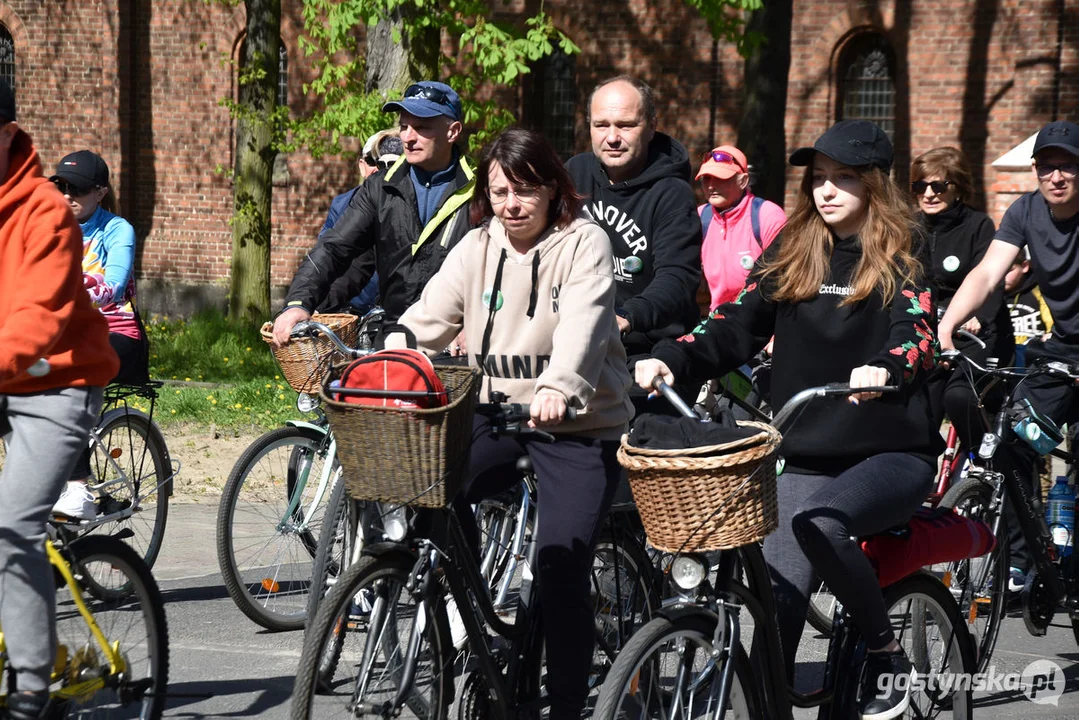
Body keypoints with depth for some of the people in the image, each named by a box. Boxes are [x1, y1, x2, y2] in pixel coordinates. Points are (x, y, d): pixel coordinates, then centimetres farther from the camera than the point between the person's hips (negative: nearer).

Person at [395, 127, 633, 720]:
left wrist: (558, 387, -44)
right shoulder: (478, 247, 7)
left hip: (579, 426, -4)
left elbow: (583, 323, -25)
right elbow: (428, 320, -2)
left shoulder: (583, 243, -7)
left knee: (560, 567, -15)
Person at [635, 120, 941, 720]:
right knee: (777, 602, -12)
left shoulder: (900, 261, 0)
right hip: (807, 457, 4)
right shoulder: (791, 255, 11)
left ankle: (886, 652, -13)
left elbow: (919, 338, -16)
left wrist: (884, 368, -39)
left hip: (892, 452, -4)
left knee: (815, 522, -33)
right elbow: (733, 329, 7)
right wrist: (668, 359, -11)